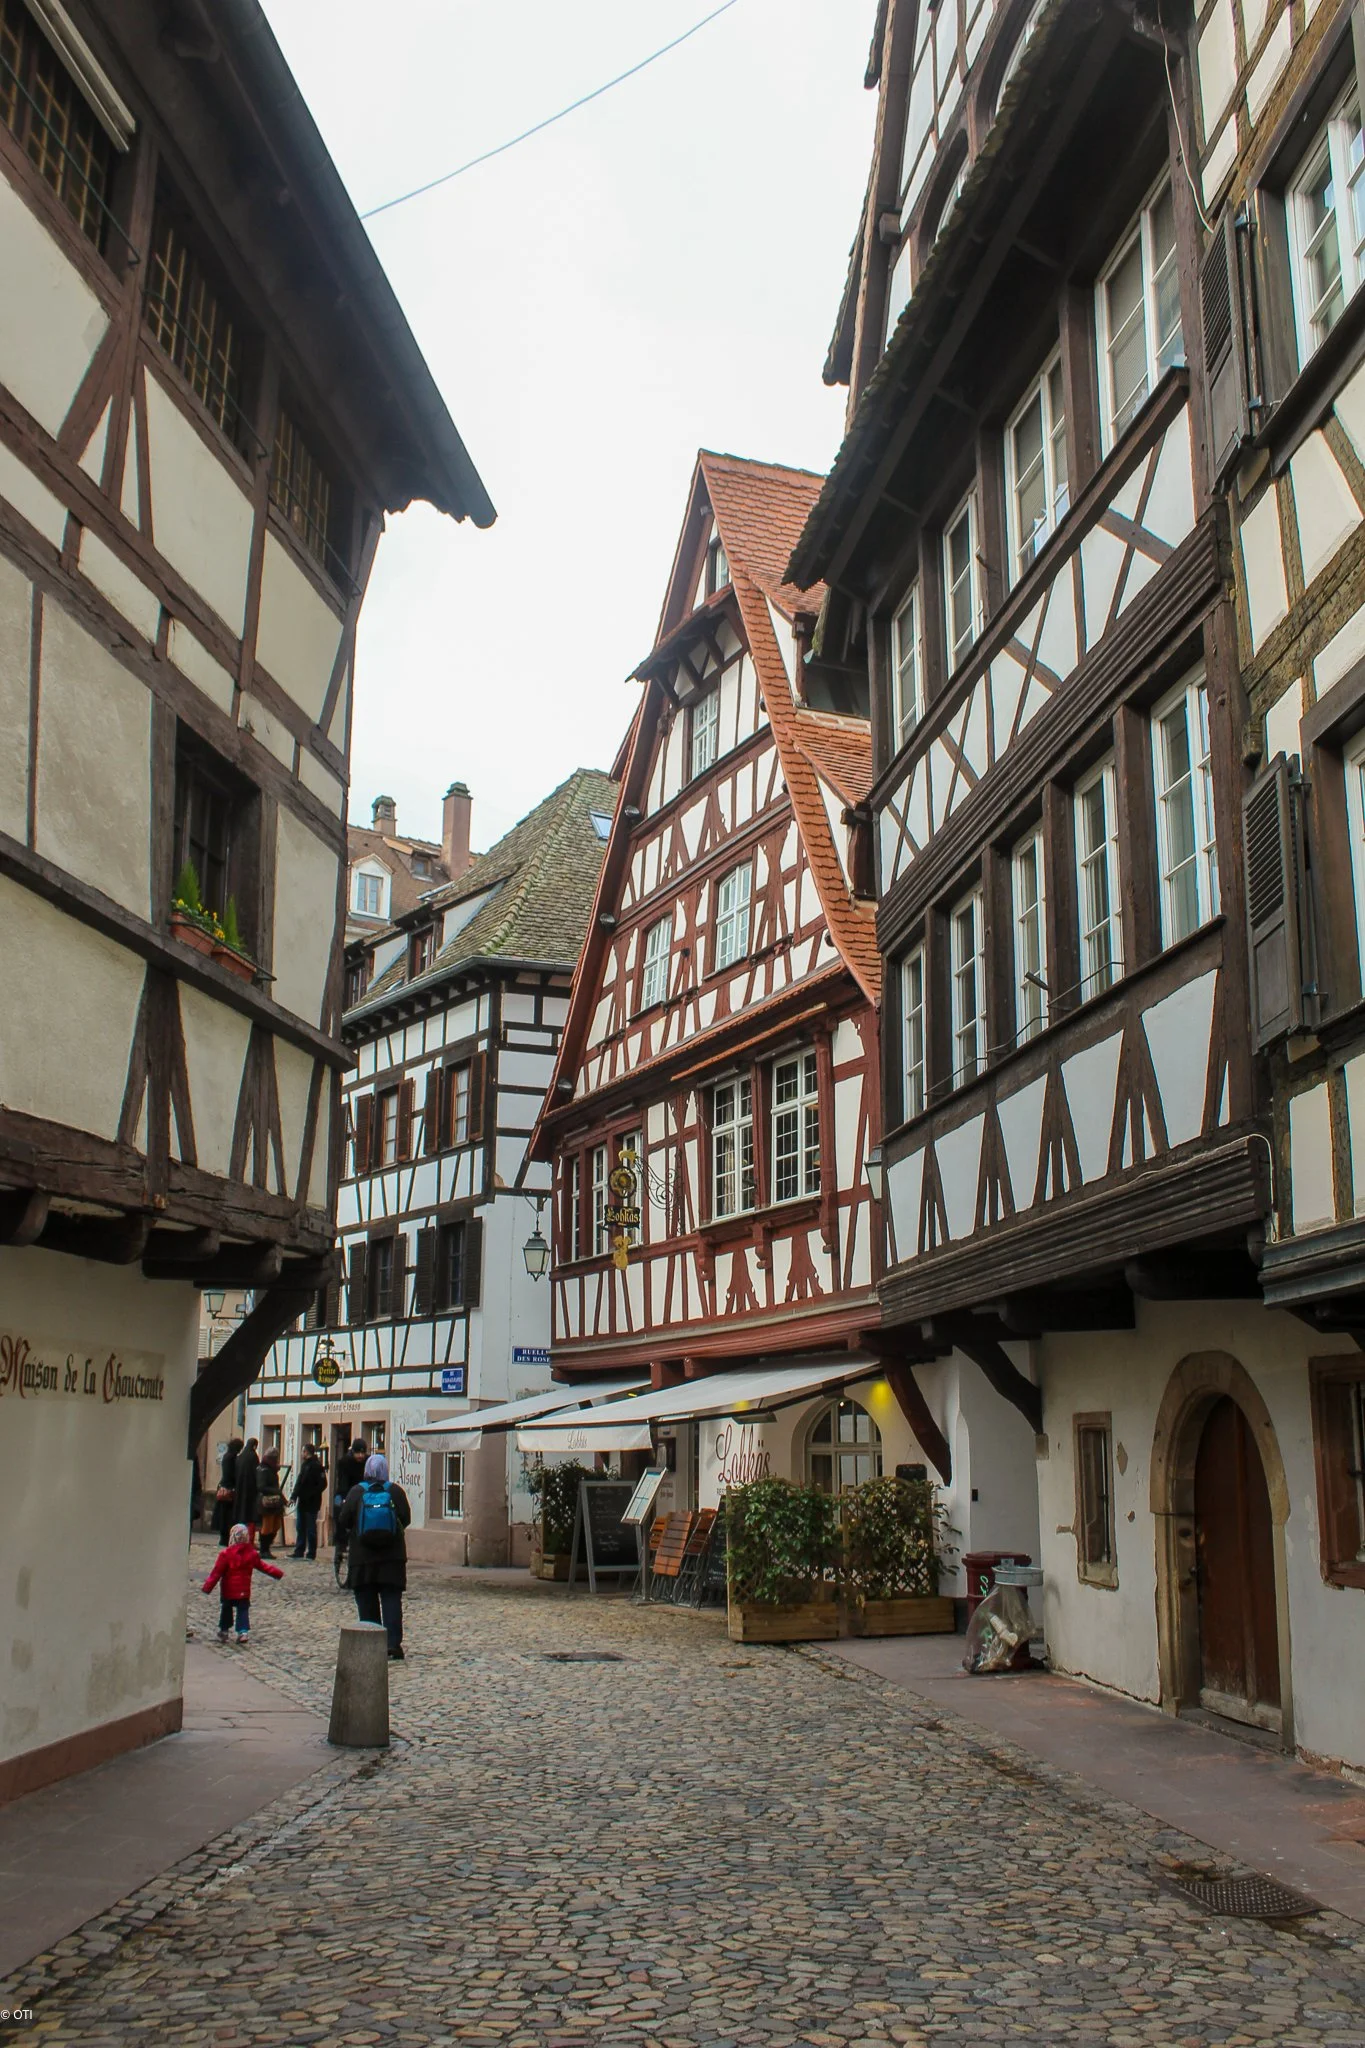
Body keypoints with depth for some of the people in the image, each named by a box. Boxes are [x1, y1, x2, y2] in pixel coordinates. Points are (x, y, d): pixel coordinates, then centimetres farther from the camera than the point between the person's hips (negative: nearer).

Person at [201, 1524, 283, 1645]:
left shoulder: (225, 1554, -15)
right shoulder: (252, 1554, -2)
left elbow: (217, 1572, -15)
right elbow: (262, 1565, 8)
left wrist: (208, 1586, -10)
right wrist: (277, 1572, 20)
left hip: (228, 1591, -2)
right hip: (244, 1591, 2)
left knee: (226, 1610, 17)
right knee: (243, 1611, 6)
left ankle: (224, 1631, 25)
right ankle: (243, 1631, -9)